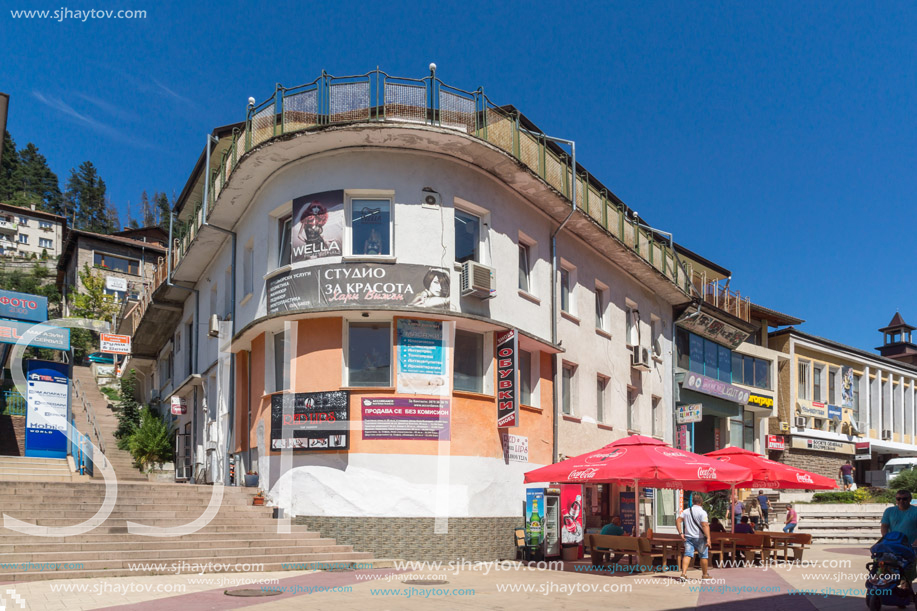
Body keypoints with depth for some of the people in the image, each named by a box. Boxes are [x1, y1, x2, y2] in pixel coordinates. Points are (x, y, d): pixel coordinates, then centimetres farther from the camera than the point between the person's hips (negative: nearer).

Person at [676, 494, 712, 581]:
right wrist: (708, 538, -20)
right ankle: (705, 575, 24)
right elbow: (705, 526, -19)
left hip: (688, 537, 4)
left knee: (687, 555, -2)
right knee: (703, 556, 12)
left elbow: (678, 521, 1)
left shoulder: (686, 511, 7)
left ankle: (683, 573, -18)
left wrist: (681, 533, 1)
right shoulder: (702, 512, -9)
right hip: (700, 538, -4)